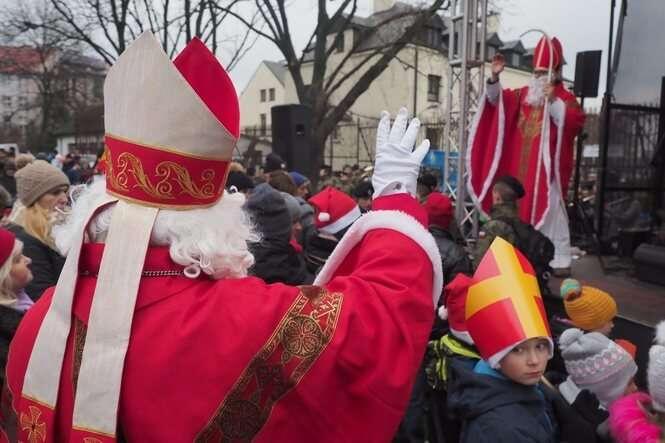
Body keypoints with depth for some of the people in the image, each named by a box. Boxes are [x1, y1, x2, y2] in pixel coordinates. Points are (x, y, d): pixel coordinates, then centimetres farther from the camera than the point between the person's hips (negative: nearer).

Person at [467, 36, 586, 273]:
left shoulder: (565, 97, -2)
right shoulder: (524, 94, 13)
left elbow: (576, 122, -16)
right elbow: (496, 100, 9)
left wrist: (553, 101, -25)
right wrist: (494, 78, -9)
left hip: (547, 166, -5)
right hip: (521, 165, 5)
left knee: (550, 210, -6)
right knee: (522, 208, 10)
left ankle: (559, 258, 0)